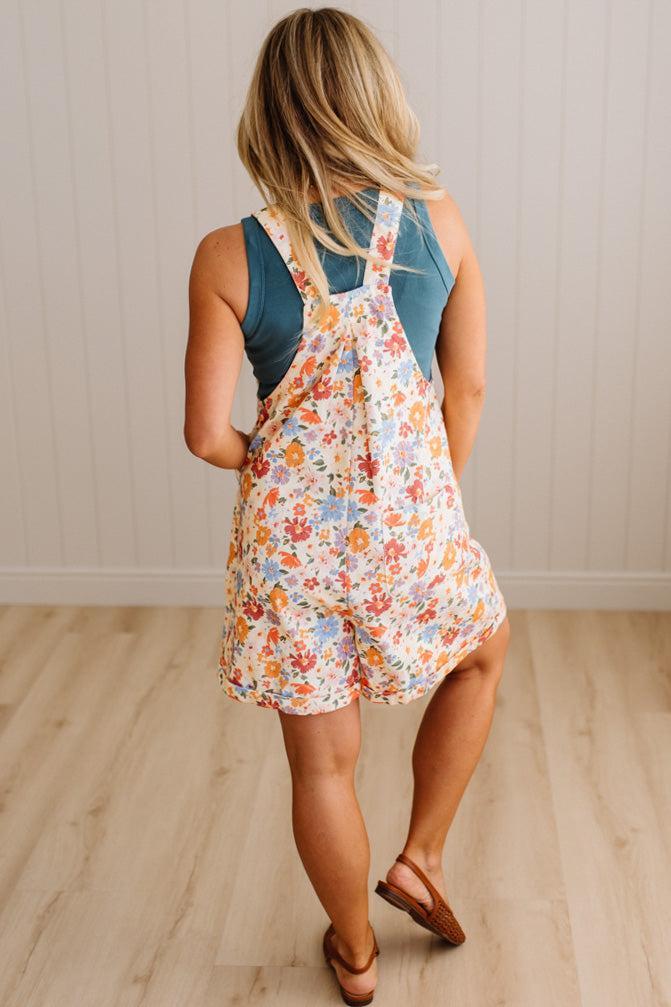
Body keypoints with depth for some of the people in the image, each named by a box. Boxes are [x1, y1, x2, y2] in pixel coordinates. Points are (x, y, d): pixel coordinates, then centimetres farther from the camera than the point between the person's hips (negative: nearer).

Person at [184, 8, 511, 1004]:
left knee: (323, 762, 18)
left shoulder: (229, 258, -12)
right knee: (485, 648, 33)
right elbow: (469, 388, 0)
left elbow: (209, 435, -12)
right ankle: (421, 858, 34)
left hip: (292, 538, 0)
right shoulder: (440, 222, -8)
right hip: (414, 520, 1)